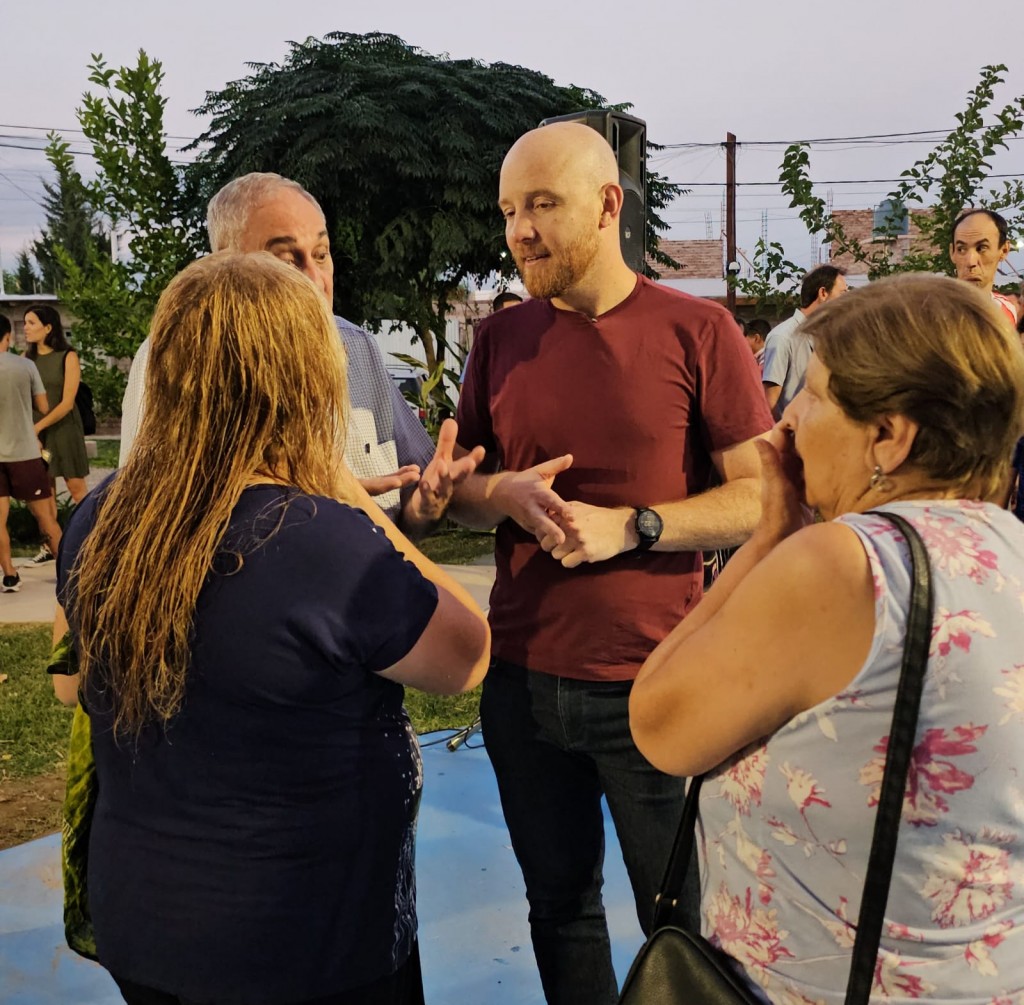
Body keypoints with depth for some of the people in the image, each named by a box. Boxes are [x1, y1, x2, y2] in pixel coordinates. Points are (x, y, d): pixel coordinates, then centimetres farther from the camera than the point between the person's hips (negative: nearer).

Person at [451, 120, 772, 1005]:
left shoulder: (698, 332, -6)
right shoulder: (500, 340, 6)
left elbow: (765, 497, -7)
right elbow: (459, 489, 12)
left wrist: (630, 525, -18)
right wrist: (507, 494, -10)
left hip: (653, 689, -3)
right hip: (522, 683, 4)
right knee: (559, 903, 16)